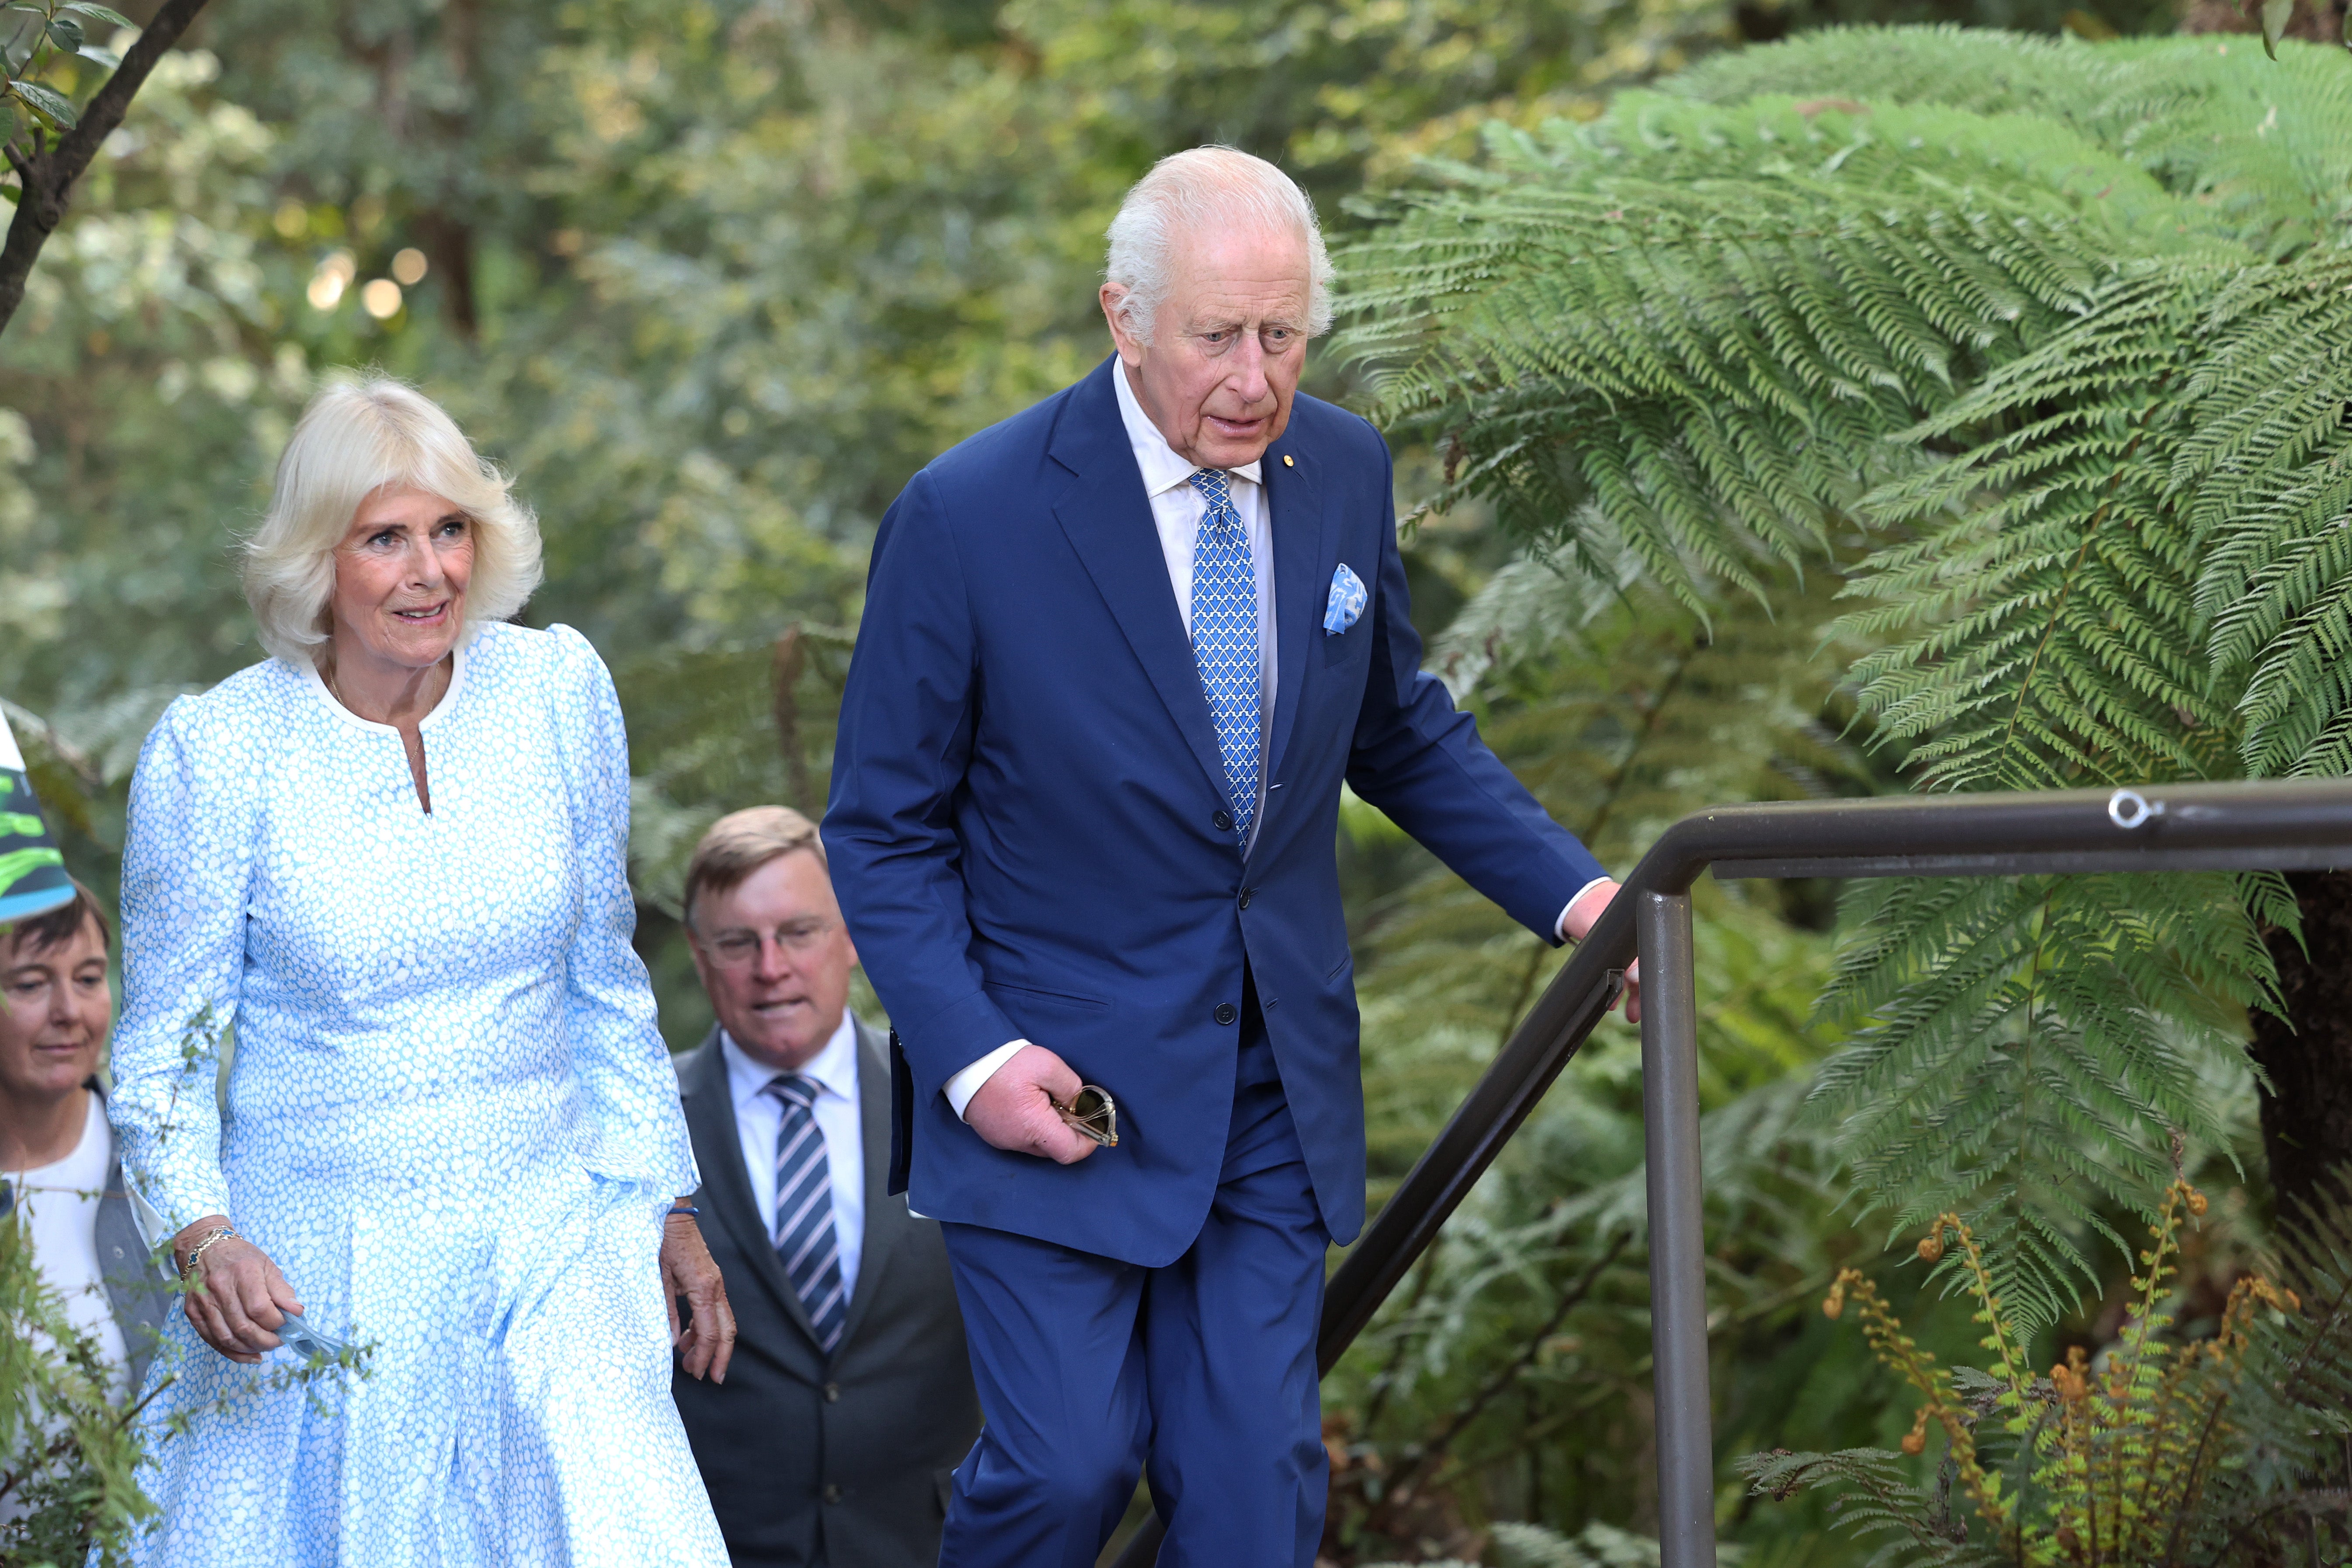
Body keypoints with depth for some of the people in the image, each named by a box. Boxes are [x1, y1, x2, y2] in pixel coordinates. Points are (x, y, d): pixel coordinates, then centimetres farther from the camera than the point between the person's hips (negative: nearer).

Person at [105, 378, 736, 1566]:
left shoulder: (557, 689, 0)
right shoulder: (215, 752, -10)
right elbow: (162, 1049, -3)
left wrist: (665, 1206, 13)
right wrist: (203, 1237, -19)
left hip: (547, 1243, 2)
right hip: (316, 1276, -2)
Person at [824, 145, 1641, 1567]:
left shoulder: (1344, 471, 0)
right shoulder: (972, 516, -14)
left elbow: (1402, 735, 16)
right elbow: (884, 828, -6)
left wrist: (1572, 891, 3)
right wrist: (970, 1056, -17)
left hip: (1276, 1089, 4)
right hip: (1058, 1085, -4)